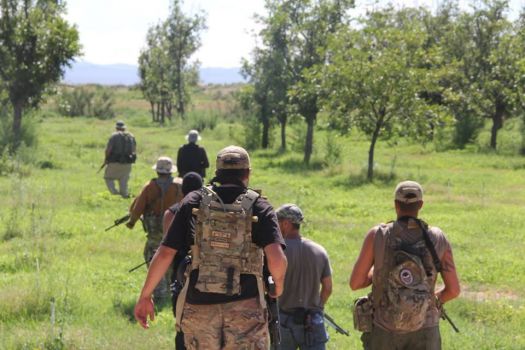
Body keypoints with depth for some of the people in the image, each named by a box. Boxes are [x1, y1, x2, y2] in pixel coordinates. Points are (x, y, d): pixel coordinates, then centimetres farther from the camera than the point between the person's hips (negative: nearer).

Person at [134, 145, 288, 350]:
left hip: (200, 310, 2)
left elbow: (164, 254, 1)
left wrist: (145, 296, 10)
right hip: (245, 310, -2)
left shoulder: (194, 202, 5)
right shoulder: (259, 207, 1)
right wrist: (278, 284, 6)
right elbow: (277, 259, -14)